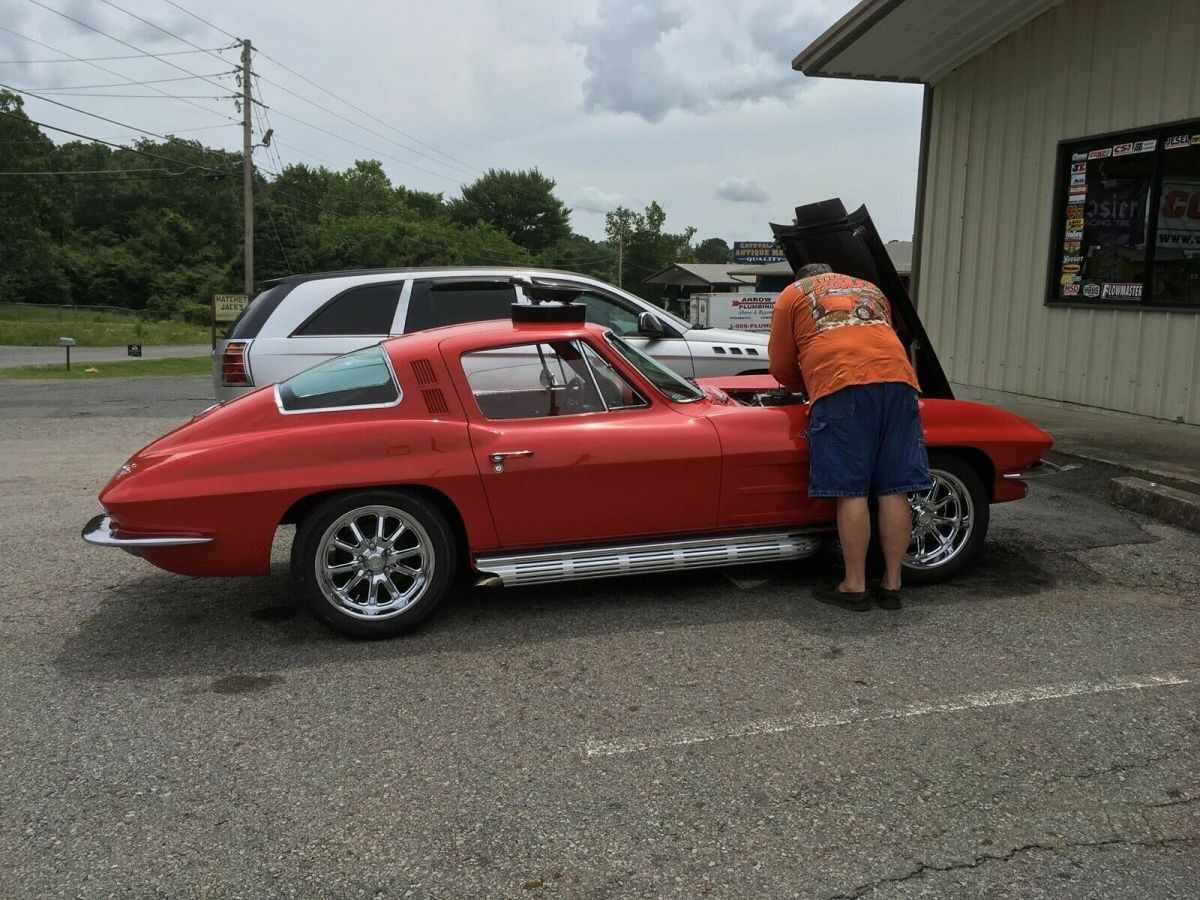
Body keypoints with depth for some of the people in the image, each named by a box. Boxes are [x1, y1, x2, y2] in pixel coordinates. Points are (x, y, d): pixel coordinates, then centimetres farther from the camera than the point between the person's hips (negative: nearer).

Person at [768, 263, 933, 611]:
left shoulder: (792, 294, 21)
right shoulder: (872, 290, 34)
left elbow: (782, 367, 18)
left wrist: (810, 387, 37)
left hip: (841, 387, -4)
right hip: (897, 381, 5)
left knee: (851, 491, -2)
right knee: (894, 489, 5)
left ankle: (855, 586, 3)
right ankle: (892, 585, 12)